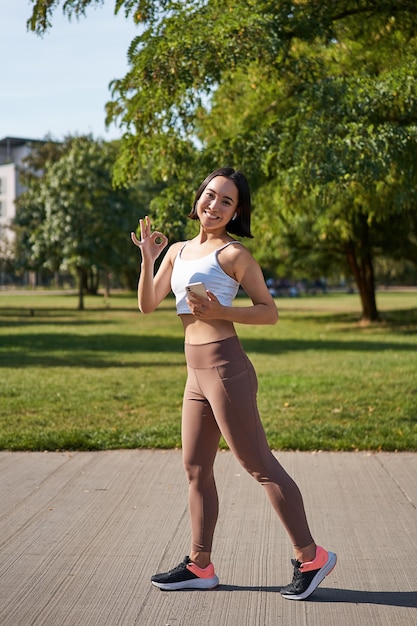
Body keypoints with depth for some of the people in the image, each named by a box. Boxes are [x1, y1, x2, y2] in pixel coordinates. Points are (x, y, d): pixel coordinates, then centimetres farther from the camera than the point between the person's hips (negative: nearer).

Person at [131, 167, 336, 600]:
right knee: (196, 469, 12)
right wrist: (147, 257, 0)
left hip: (225, 368, -8)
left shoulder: (233, 254, -6)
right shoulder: (179, 251, 15)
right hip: (196, 373, 8)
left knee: (260, 466, -5)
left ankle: (310, 557, 4)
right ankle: (199, 566, 23)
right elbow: (147, 304, 12)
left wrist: (220, 312, -18)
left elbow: (270, 313, -6)